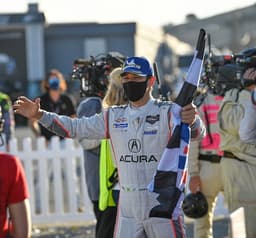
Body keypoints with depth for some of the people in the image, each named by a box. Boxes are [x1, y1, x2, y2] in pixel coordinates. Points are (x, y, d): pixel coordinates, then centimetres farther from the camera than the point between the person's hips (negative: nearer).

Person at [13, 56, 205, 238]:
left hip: (164, 207, -4)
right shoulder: (114, 117, 8)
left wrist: (192, 121, -46)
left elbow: (197, 133, -22)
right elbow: (74, 127, 10)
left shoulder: (167, 112, -6)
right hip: (128, 210, 5)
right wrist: (39, 115, -1)